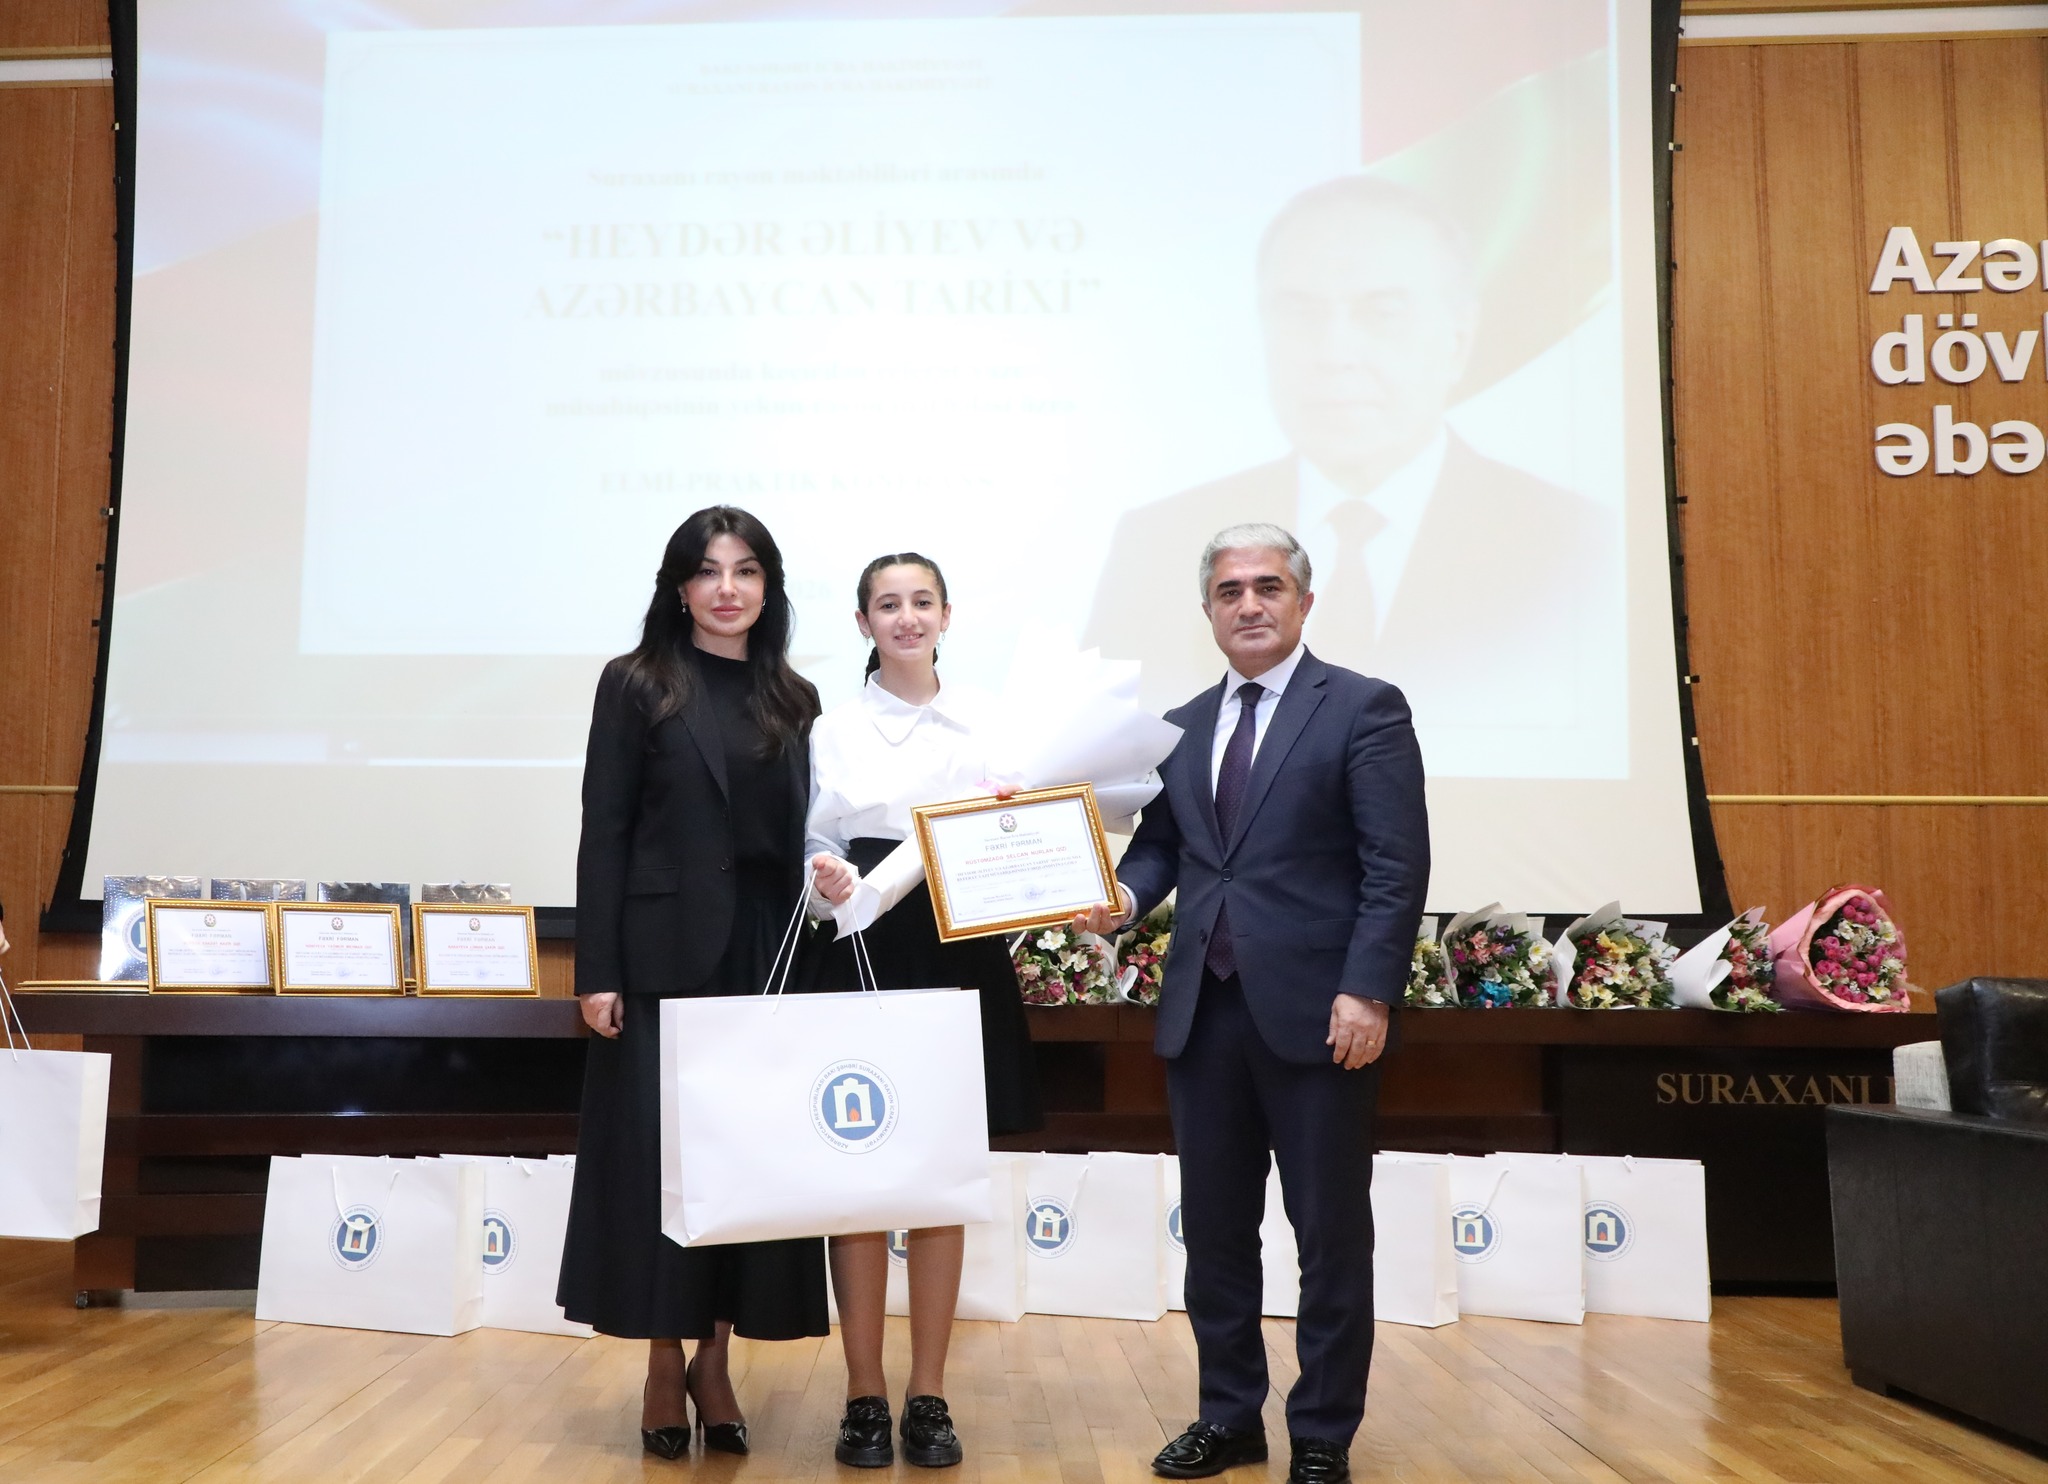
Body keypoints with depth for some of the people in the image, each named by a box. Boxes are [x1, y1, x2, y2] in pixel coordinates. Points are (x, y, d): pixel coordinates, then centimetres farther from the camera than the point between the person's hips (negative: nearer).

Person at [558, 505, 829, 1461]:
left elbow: (802, 835, 11)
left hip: (767, 955, 3)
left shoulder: (793, 699, 11)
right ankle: (665, 1364, 14)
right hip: (668, 955, -3)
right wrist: (597, 971, -9)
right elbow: (604, 836, -3)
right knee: (661, 1151, 1)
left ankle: (715, 1361, 17)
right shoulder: (636, 684, 1)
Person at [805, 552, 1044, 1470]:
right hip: (860, 959, -1)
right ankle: (864, 1397, 12)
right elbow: (818, 855, 5)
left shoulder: (987, 723, 7)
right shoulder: (833, 731, 6)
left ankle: (928, 1397, 15)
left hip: (959, 963, 1)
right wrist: (825, 881, -16)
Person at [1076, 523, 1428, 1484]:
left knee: (1330, 1234, 6)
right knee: (1213, 1227, 13)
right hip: (1204, 1010, 5)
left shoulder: (1364, 709, -3)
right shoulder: (1184, 726, 14)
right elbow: (1160, 843, 15)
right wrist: (1124, 896, -7)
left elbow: (1398, 864, -9)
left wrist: (1368, 990, -17)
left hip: (1316, 1011, -5)